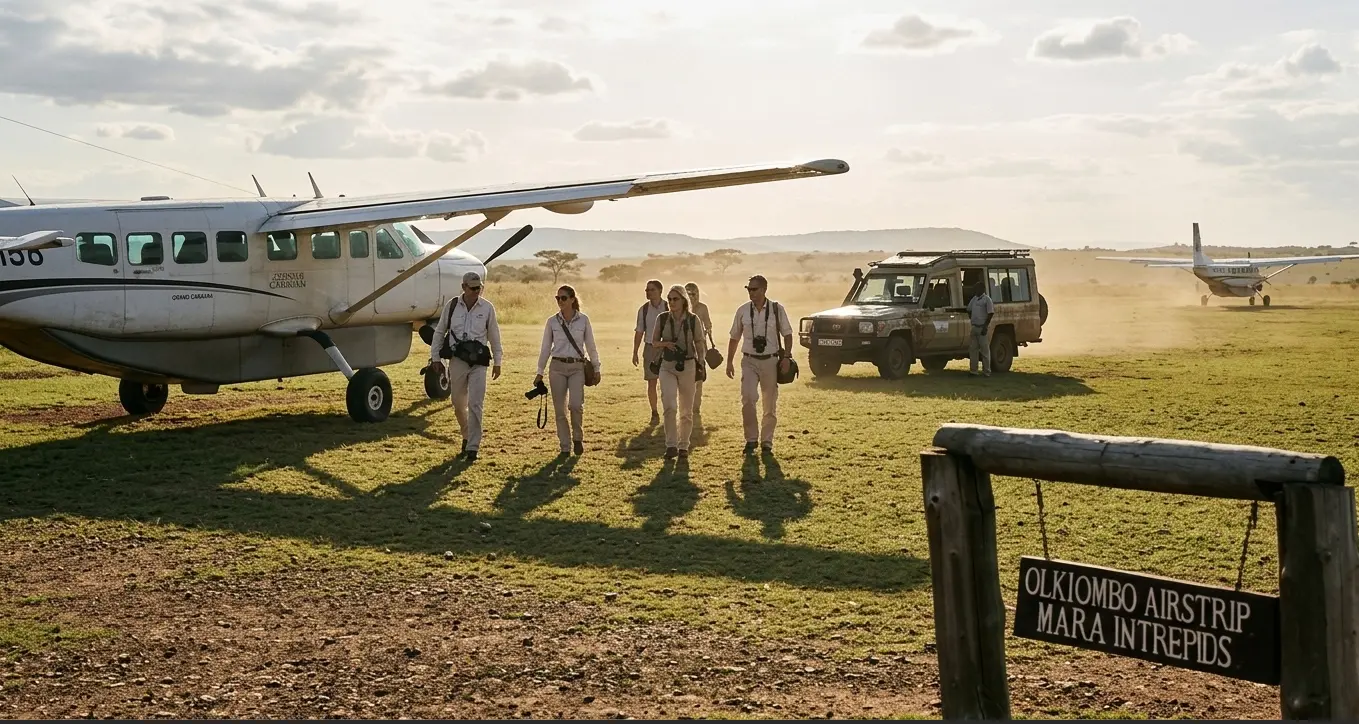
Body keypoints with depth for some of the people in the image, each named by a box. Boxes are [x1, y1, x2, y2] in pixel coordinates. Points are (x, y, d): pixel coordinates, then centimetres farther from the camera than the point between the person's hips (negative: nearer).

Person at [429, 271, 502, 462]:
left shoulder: (487, 308, 1)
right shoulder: (452, 305, 1)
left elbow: (494, 337, 8)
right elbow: (439, 332, 10)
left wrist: (497, 362, 8)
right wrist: (435, 357, 7)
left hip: (478, 362, -1)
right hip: (457, 360, 2)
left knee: (476, 404, -8)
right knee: (458, 403, 10)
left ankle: (472, 447, -5)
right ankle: (467, 436, 33)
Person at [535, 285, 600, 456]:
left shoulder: (583, 320, 1)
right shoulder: (552, 322, 3)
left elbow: (591, 346, 8)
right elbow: (545, 348, 9)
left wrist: (596, 369, 9)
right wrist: (540, 372, 7)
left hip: (577, 367, -2)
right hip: (557, 367, 2)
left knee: (576, 404, -19)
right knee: (560, 409, 1)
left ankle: (577, 437, 5)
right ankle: (565, 446, 11)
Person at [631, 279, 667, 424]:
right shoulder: (643, 310, 3)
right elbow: (639, 332, 8)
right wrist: (635, 352, 5)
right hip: (650, 348, 2)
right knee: (651, 382, 2)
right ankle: (654, 414, 10)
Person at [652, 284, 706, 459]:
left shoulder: (693, 319, -4)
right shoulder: (662, 318, 0)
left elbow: (699, 343, 4)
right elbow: (654, 342, 8)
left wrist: (700, 365, 0)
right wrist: (665, 343, -13)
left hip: (687, 366, 0)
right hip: (667, 366, 0)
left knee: (686, 410, 6)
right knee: (669, 406, -16)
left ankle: (683, 445, 20)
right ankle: (671, 445, -10)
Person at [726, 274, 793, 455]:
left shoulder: (777, 309, -3)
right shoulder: (743, 311, 1)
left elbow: (787, 334, 3)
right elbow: (734, 338, 10)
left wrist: (786, 357, -8)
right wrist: (730, 362, 8)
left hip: (770, 361, 0)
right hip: (749, 361, 0)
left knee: (770, 404, 7)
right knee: (748, 398, -18)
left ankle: (767, 442, 21)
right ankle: (751, 438, -4)